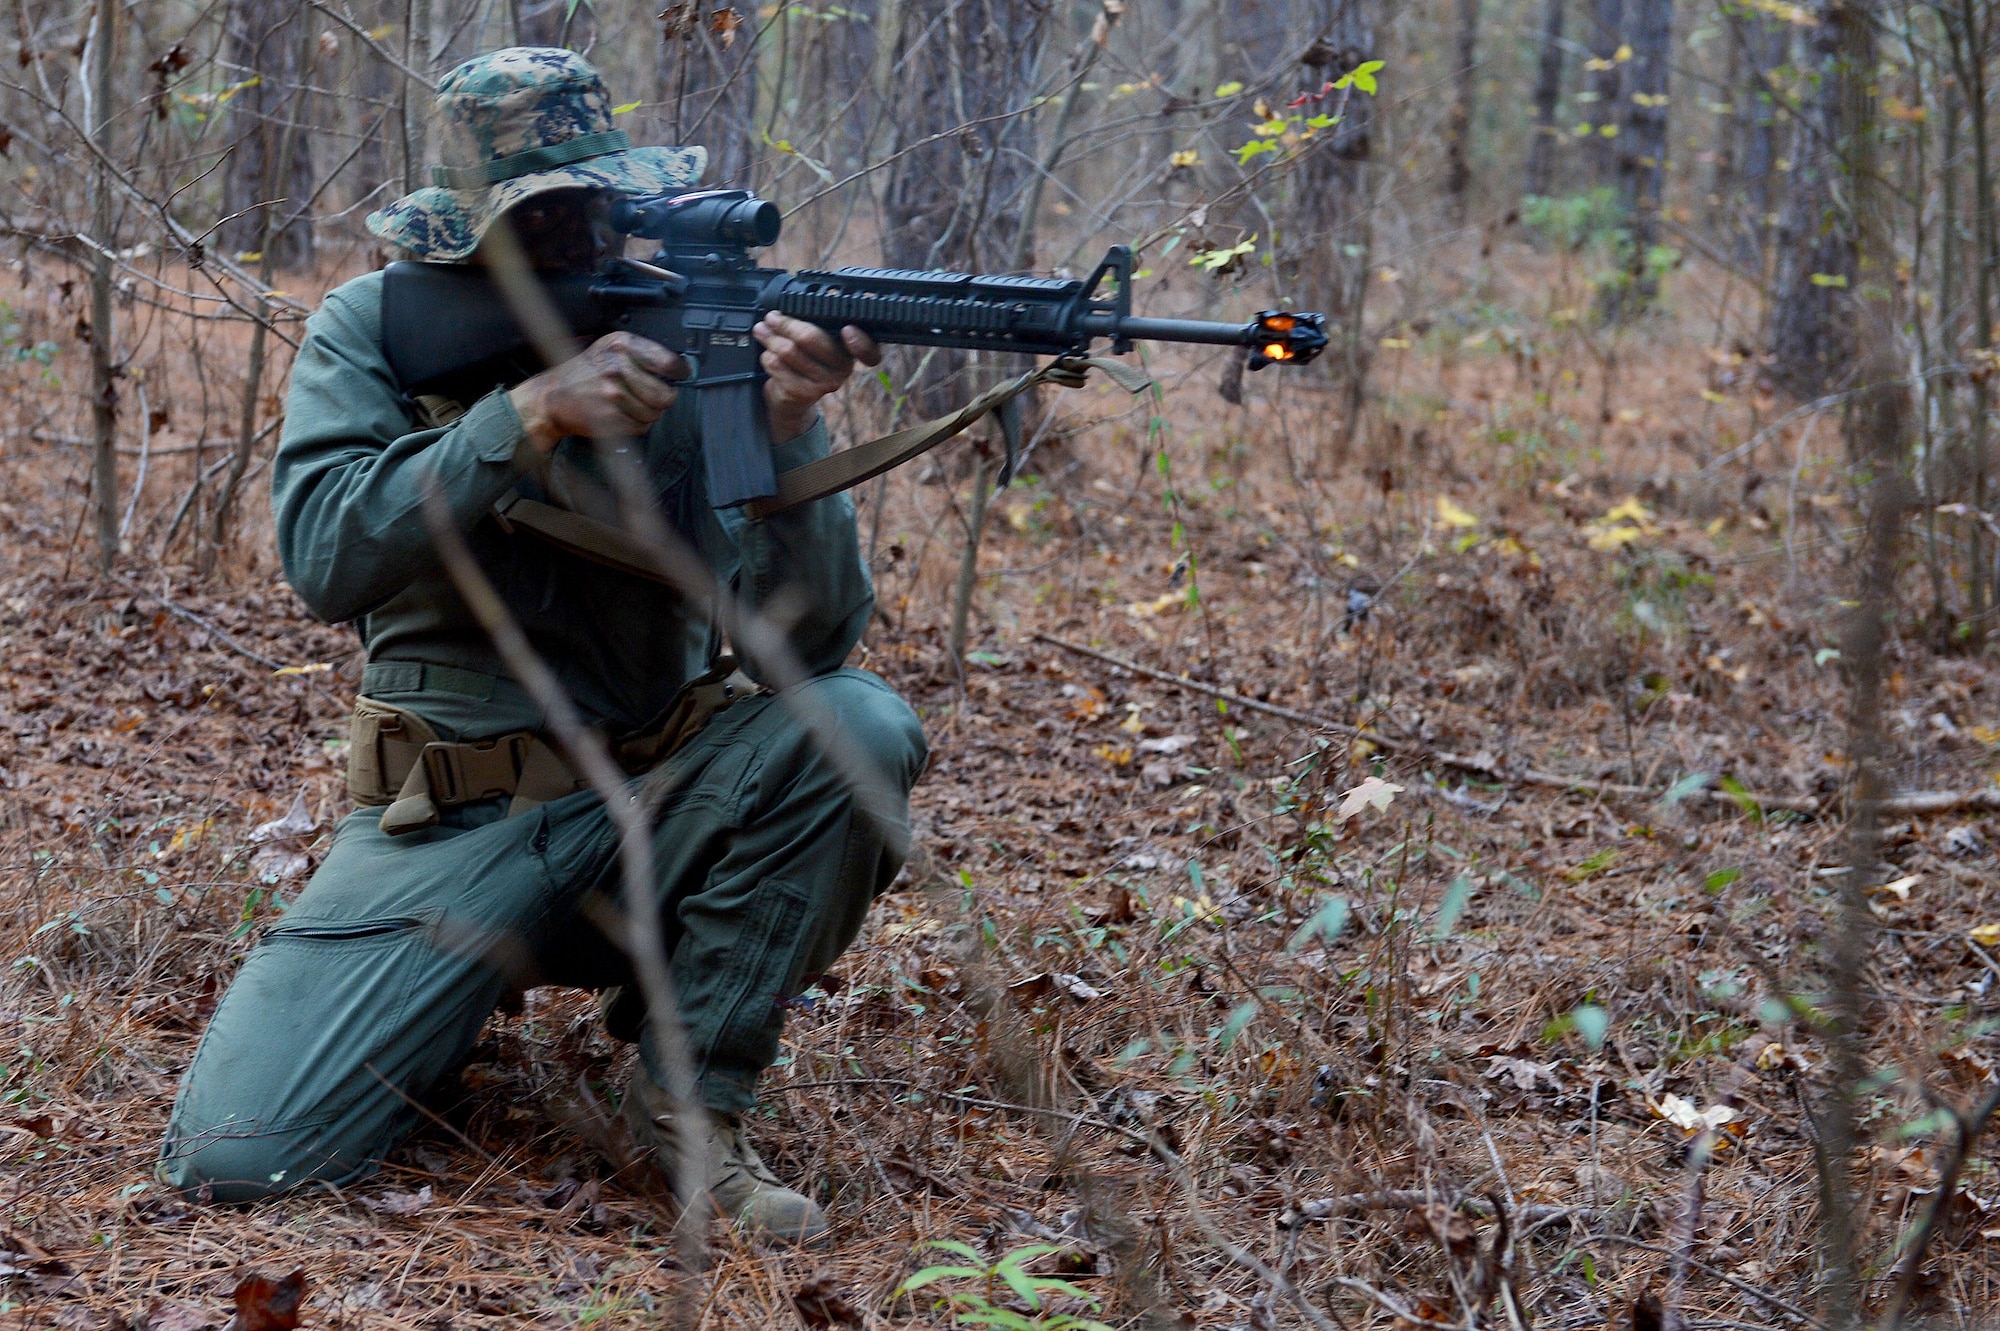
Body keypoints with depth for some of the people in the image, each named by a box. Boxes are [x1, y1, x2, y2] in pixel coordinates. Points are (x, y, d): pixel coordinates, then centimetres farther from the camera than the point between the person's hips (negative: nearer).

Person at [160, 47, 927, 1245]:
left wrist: (790, 428, -32)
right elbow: (327, 558, -20)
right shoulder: (377, 330, -3)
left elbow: (810, 634, -15)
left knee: (861, 723, -29)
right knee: (238, 1153, -20)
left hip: (651, 807, 1)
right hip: (449, 831, -1)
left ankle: (694, 1094, -11)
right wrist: (532, 412, -28)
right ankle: (460, 992, 14)